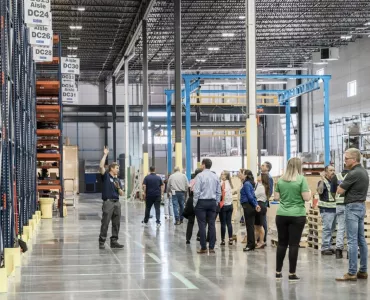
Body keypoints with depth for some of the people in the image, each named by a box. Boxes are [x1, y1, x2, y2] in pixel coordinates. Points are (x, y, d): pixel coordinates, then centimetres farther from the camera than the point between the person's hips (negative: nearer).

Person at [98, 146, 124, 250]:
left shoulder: (117, 180, 17)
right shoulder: (106, 176, 1)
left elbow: (121, 194, 17)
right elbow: (101, 166, -16)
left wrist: (118, 188, -4)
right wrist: (105, 154, -13)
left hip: (117, 202, 6)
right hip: (108, 202, -6)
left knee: (116, 223, 6)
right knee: (105, 223, -5)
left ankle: (114, 241, 14)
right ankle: (102, 242, 1)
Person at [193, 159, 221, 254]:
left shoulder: (200, 175, -9)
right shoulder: (215, 176, 6)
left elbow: (197, 191, -12)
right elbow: (219, 192, 9)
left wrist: (195, 203, -3)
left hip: (202, 202, -5)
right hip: (212, 202, 5)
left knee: (202, 225, -1)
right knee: (212, 225, 5)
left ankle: (203, 248, -2)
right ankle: (211, 247, 5)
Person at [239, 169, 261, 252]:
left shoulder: (246, 184, -14)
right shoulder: (248, 183, 14)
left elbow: (250, 197, -16)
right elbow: (252, 196, 15)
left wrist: (255, 205, -8)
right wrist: (256, 204, 8)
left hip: (248, 207, -9)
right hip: (249, 207, 9)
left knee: (249, 226, -4)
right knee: (250, 226, 12)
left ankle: (250, 245, 0)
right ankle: (251, 245, 17)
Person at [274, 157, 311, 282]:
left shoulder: (281, 180, 5)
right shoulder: (301, 179, -8)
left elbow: (276, 197, 10)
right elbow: (306, 198, -11)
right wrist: (309, 192, 9)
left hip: (282, 215, 4)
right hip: (297, 215, -4)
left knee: (281, 243, 11)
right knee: (294, 244, 0)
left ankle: (278, 272, 16)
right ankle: (292, 274, 2)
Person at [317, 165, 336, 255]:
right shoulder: (323, 182, -8)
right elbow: (319, 191, -28)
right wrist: (322, 179, -31)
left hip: (334, 208, 8)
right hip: (326, 208, -8)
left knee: (331, 229, 12)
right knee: (327, 228, -10)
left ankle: (329, 247, 19)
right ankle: (324, 248, -8)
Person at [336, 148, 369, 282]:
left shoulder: (353, 174, -17)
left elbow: (339, 191, -13)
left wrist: (342, 184, 5)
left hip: (353, 207, -10)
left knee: (352, 241, -9)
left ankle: (352, 273, -9)